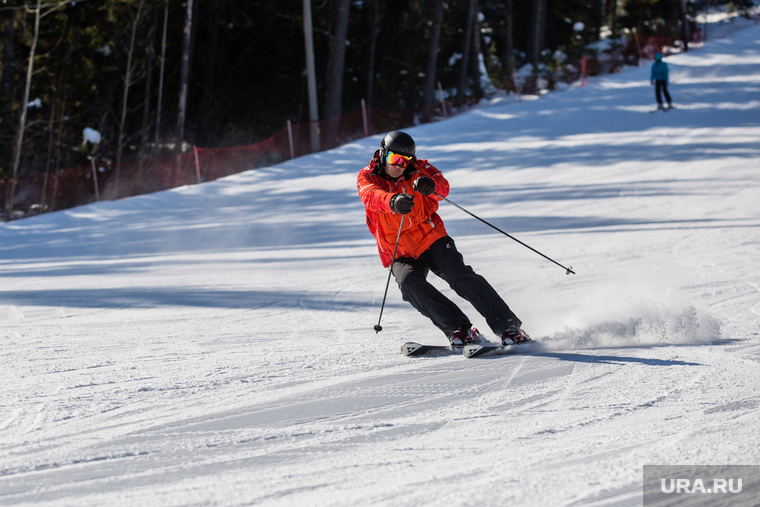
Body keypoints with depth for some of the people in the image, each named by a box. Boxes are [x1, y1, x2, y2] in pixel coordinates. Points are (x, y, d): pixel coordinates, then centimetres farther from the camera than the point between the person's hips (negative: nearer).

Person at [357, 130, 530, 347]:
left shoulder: (419, 168, 1)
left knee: (461, 276, -20)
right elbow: (372, 195, -27)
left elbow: (443, 187, -18)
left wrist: (431, 185, -44)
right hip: (401, 254, 0)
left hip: (432, 241, 0)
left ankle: (507, 326, -17)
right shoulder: (367, 177, -2)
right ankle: (459, 329, -25)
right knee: (410, 284, -28)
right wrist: (393, 201, -50)